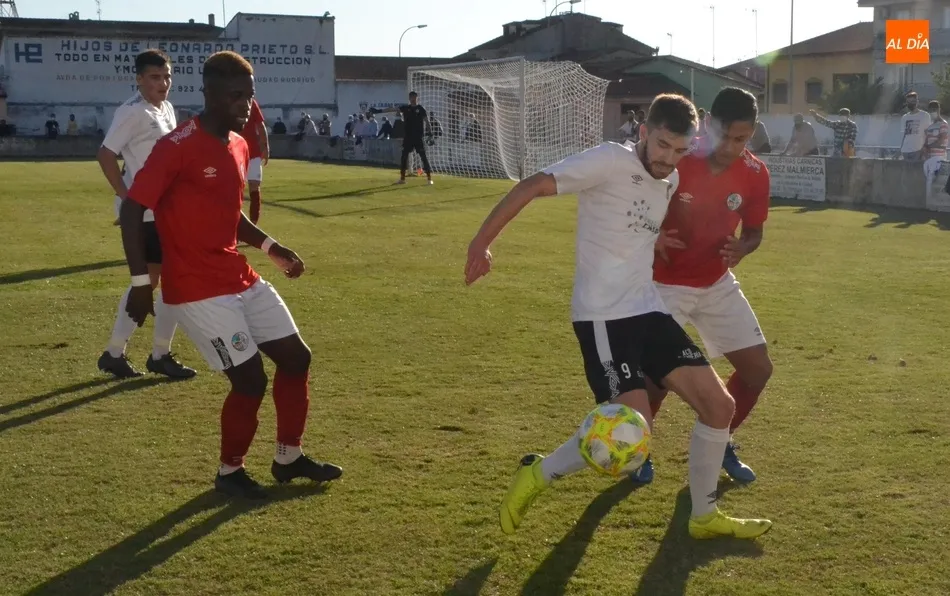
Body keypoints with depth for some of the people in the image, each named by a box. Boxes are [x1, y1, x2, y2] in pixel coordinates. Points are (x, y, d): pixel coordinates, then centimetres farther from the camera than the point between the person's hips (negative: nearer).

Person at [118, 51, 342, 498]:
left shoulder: (239, 145, 9)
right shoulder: (176, 147, -17)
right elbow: (132, 211, -15)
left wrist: (270, 248, 10)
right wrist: (140, 282, -18)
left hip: (242, 279, 9)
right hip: (196, 289, -9)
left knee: (295, 356, 10)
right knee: (250, 378, -9)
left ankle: (288, 458, 27)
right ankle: (229, 472, 15)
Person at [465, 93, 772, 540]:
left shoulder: (671, 181, 11)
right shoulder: (611, 161, -14)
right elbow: (531, 187, -16)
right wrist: (481, 243, -17)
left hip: (648, 310, 8)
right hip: (602, 317, -8)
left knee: (719, 406, 3)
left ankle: (704, 517, 21)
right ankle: (537, 475, 4)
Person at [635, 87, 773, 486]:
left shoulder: (755, 175, -10)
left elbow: (754, 232, 4)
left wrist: (741, 249, -19)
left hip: (717, 283, 5)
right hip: (664, 283, -5)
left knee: (758, 368, 3)